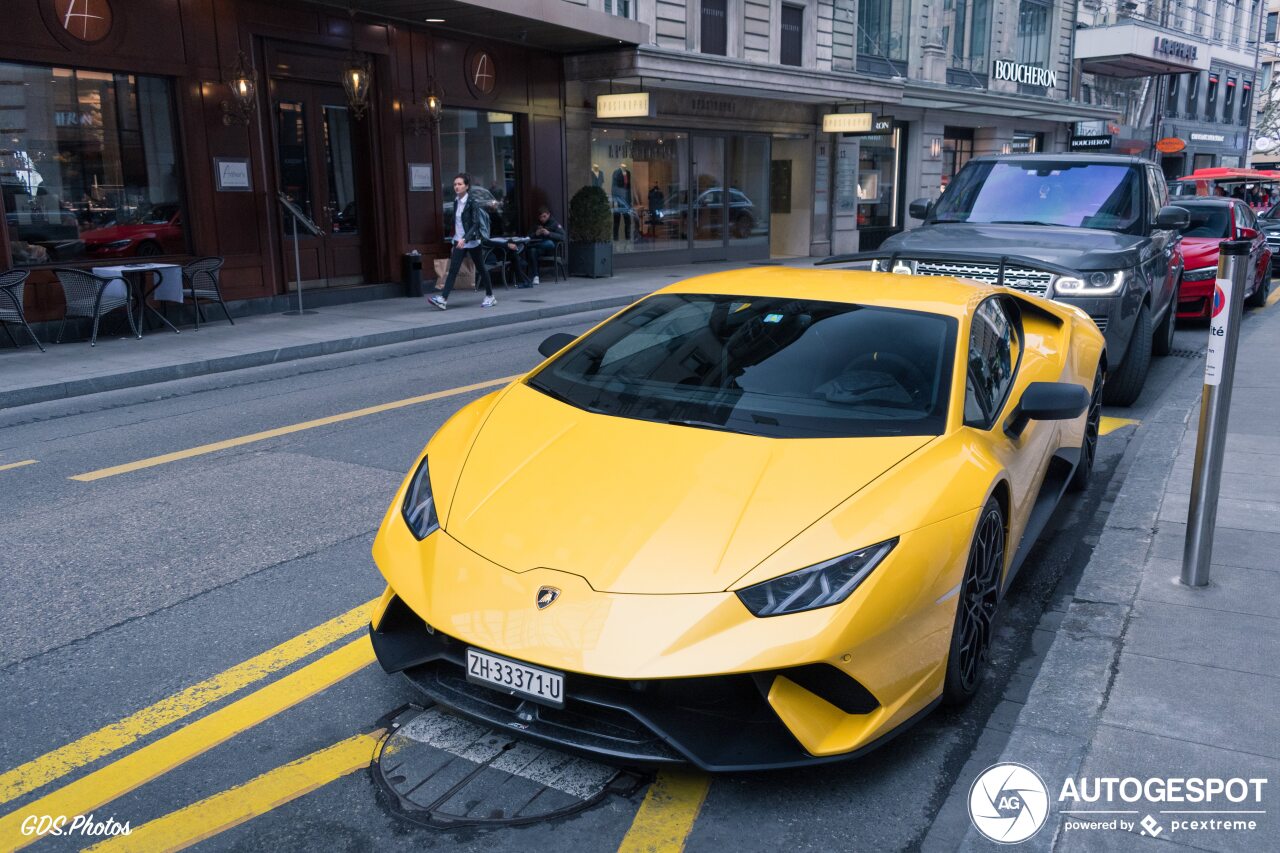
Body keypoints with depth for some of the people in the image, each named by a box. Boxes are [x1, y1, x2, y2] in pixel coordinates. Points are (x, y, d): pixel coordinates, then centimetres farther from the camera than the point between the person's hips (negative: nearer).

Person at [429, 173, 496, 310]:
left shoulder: (471, 202, -11)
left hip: (472, 241, -5)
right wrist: (454, 243, 17)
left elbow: (475, 224, -18)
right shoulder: (456, 202, 8)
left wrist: (465, 238, -29)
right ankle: (443, 299, -14)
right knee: (452, 270, -5)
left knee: (480, 268, 7)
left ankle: (490, 297, 21)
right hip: (459, 241, 5)